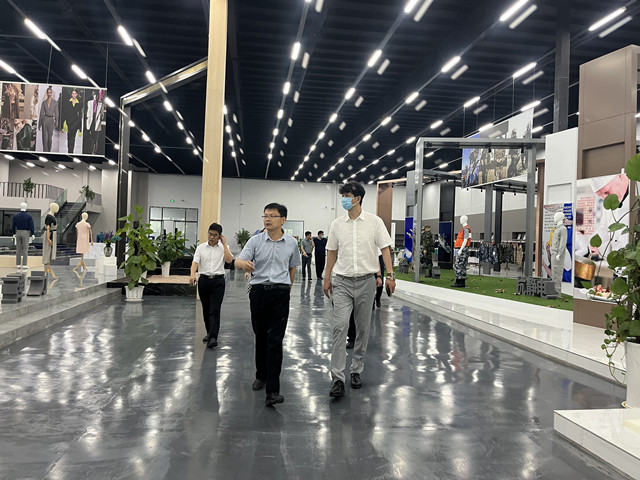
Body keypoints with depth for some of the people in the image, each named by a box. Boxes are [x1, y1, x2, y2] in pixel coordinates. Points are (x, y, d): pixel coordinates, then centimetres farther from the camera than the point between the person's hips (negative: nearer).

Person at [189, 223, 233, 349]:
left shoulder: (224, 247, 4)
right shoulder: (201, 248, 6)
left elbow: (229, 260, -13)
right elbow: (195, 262, -6)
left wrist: (224, 244, -9)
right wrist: (192, 274, -24)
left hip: (218, 281, -2)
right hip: (204, 280, 3)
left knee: (215, 310, -11)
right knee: (206, 309, 13)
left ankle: (213, 337, -17)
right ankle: (209, 332, 28)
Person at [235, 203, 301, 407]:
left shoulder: (291, 243, 3)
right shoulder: (255, 241, 0)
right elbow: (238, 261, -11)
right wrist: (243, 263, -35)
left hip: (280, 294, -1)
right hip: (259, 291, 1)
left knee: (275, 341, -7)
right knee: (260, 337, 15)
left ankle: (273, 390, -7)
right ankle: (261, 375, 36)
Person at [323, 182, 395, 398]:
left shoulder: (375, 222, 0)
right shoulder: (337, 224, 6)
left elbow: (385, 249, -1)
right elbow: (332, 252, 12)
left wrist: (390, 275, -10)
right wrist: (327, 278, 10)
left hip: (366, 282, 0)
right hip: (342, 282, 1)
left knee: (362, 328, 8)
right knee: (340, 326, -11)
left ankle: (356, 370, 23)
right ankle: (337, 377, -9)